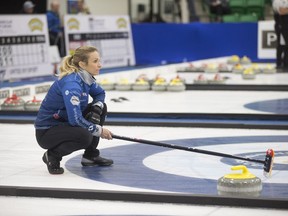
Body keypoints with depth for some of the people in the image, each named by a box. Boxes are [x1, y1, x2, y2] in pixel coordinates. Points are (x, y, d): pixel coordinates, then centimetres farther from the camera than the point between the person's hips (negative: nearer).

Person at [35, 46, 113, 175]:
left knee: (101, 108, 5)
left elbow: (99, 94, 18)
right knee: (85, 136, -33)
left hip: (64, 122, 9)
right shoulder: (71, 83, -27)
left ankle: (91, 155, 12)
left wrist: (97, 108, -5)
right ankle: (52, 155, -6)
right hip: (46, 132, -9)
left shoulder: (85, 77, -1)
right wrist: (98, 130, -18)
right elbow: (75, 119, -32)